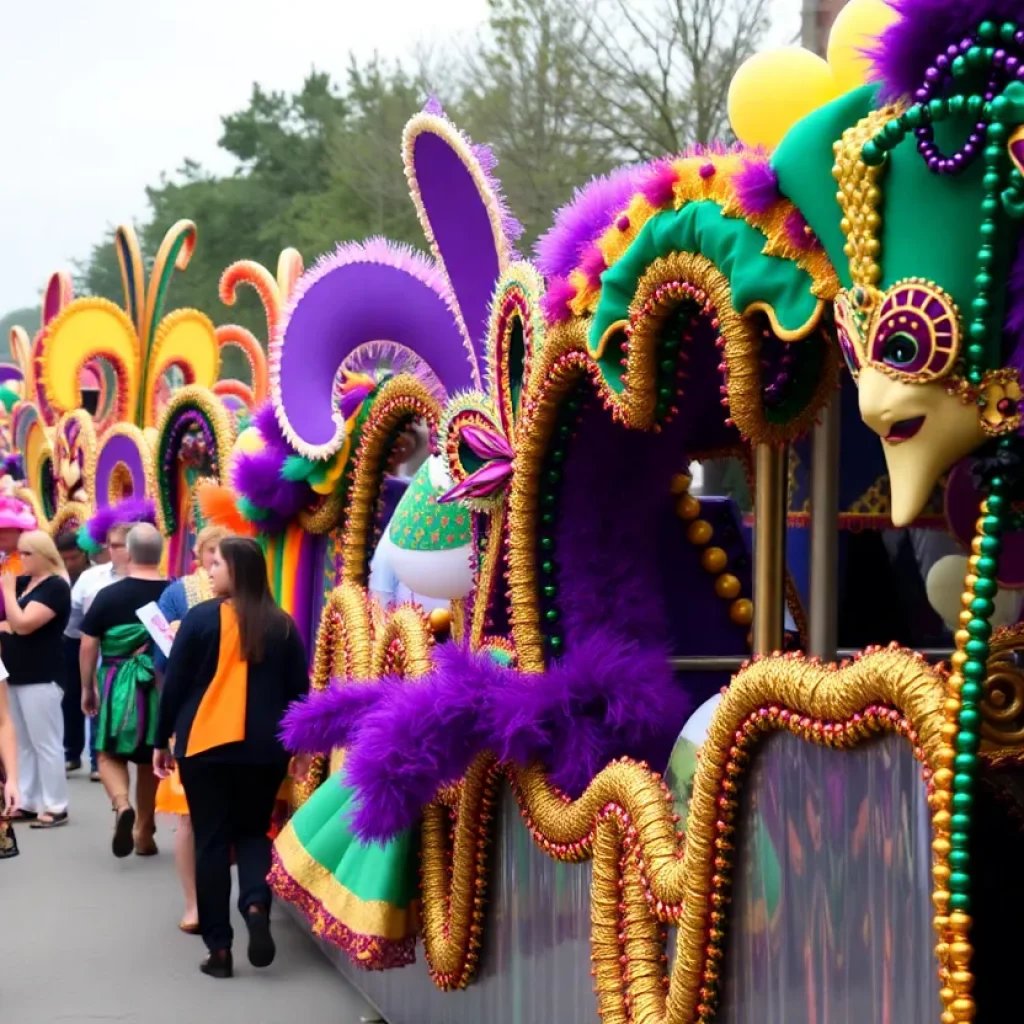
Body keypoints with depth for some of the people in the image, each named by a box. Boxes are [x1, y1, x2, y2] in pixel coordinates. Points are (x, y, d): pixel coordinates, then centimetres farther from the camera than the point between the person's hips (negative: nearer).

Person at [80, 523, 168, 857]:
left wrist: (87, 688, 10)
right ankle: (144, 833, 22)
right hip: (162, 687, 2)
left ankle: (122, 805, -17)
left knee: (110, 754, 11)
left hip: (120, 685, -2)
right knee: (150, 759, 15)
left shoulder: (109, 595, -7)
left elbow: (88, 645, -2)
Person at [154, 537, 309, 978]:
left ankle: (219, 947, 3)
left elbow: (175, 684, -3)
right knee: (253, 831, 17)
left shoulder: (201, 618, -7)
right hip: (263, 748, 2)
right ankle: (256, 904, -11)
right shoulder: (282, 625, 3)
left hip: (204, 744, -2)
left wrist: (162, 741, 7)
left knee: (211, 841, 5)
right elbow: (299, 690, 8)